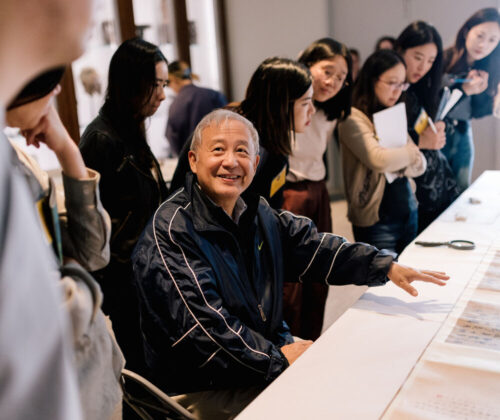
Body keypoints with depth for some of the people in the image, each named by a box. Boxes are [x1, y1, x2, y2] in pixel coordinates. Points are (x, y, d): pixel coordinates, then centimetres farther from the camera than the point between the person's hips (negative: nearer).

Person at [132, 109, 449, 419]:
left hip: (274, 347, 8)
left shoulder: (256, 213, 6)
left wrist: (387, 267, -7)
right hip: (207, 389, -7)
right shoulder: (170, 231, -20)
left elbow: (314, 247, 3)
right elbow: (204, 324, -24)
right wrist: (276, 360, -21)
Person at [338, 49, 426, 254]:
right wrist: (410, 152, -3)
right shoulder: (352, 118, -11)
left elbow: (420, 165, 9)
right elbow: (379, 160, -24)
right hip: (376, 220, -7)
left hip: (408, 212, 7)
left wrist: (398, 163, -14)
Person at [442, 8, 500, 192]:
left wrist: (484, 89, -15)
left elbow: (478, 112, 3)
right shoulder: (443, 61, -16)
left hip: (463, 136, 5)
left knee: (462, 190, 10)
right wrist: (464, 90, -29)